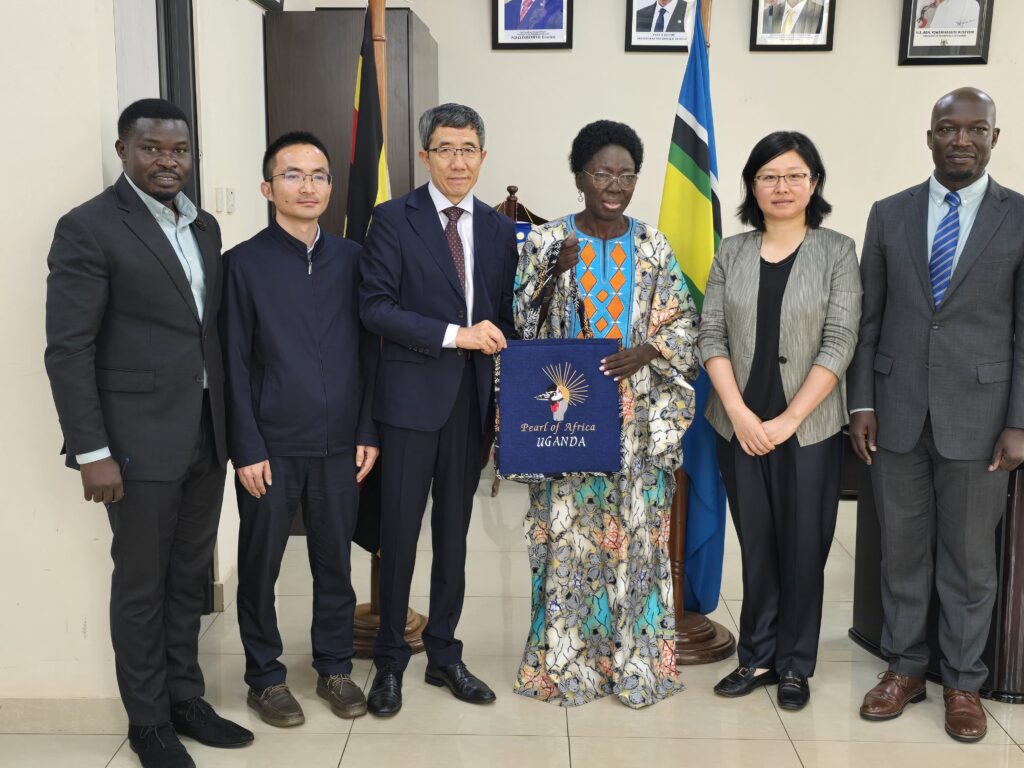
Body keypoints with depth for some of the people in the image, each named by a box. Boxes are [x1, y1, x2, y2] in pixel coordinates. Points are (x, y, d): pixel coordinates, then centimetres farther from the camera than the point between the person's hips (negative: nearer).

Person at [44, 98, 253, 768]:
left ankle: (185, 698, 32)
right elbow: (68, 350, -12)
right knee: (142, 584, 8)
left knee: (190, 577, 15)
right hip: (140, 441, -6)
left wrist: (228, 422, 10)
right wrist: (91, 453, -16)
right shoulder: (88, 228, -9)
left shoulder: (205, 227, 11)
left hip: (206, 434, 6)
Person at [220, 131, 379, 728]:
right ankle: (265, 676, 26)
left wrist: (368, 431, 3)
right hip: (271, 445, -2)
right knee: (260, 566, 9)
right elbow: (235, 362, -4)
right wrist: (246, 447, -8)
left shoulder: (350, 258, 6)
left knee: (335, 561, 13)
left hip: (339, 444, 3)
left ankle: (335, 666, 30)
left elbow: (369, 350, 8)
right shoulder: (245, 262, -2)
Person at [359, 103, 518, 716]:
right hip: (412, 396, -4)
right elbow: (376, 306, -11)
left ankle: (445, 654, 27)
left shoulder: (499, 228, 10)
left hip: (473, 400, 4)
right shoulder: (394, 219, -3)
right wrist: (454, 334, -18)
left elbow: (506, 314, 13)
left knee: (454, 532, 13)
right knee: (400, 532, 4)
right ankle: (390, 661, 20)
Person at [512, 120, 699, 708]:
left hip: (637, 418, 1)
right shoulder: (547, 242, 2)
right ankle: (566, 662, 16)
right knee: (568, 533, 2)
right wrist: (553, 275, -16)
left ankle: (636, 661, 18)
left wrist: (648, 352, -12)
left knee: (638, 532, 4)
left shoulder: (653, 247, 6)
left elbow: (684, 322, 6)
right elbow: (521, 325, -1)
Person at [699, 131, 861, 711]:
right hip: (740, 426, 2)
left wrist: (787, 420, -13)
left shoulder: (837, 251, 0)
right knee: (756, 545, 10)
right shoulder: (732, 253, 7)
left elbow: (839, 342, -7)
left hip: (810, 428, -2)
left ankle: (794, 664, 21)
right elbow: (712, 335, 3)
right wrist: (739, 412, -10)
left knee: (803, 547, 5)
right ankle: (757, 657, 23)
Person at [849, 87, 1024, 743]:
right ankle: (904, 668, 28)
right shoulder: (889, 215, 5)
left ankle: (963, 682, 25)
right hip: (897, 413, 2)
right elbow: (869, 318, 6)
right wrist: (862, 403, 1)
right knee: (902, 548, 12)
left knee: (970, 558, 9)